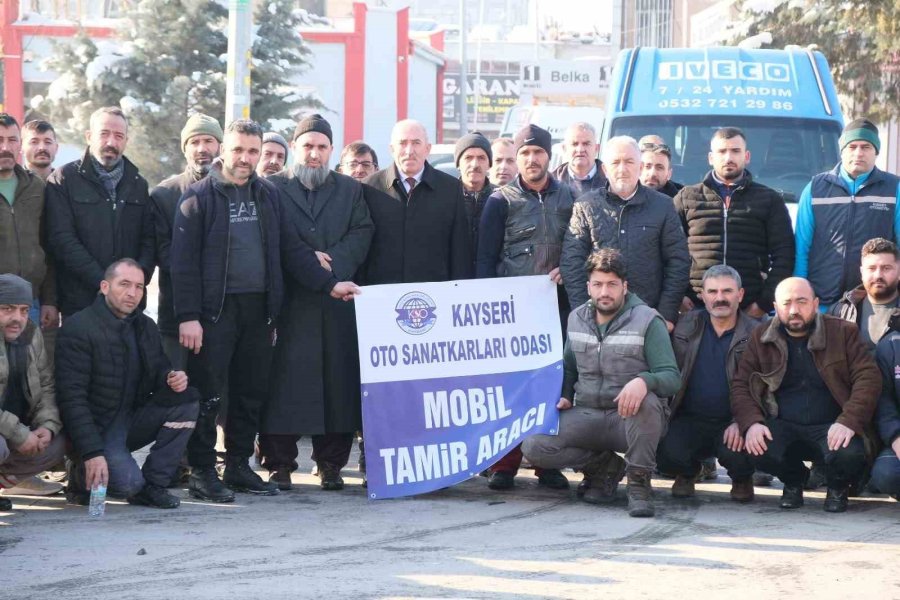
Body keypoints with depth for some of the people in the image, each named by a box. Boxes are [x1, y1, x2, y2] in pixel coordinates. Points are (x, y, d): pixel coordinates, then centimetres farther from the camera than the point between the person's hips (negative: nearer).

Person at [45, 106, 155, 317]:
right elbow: (62, 239, -7)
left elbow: (149, 238, 12)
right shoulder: (64, 179, 2)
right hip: (79, 302, -3)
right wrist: (104, 283, -14)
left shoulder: (138, 184, 16)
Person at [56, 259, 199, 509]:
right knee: (128, 483, -29)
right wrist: (92, 453, -28)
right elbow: (72, 398, -19)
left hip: (135, 418, 7)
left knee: (186, 400, -12)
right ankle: (82, 476, 6)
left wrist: (173, 378, -10)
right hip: (97, 427, -7)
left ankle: (153, 485, -8)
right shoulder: (78, 328, -14)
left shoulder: (146, 326, 8)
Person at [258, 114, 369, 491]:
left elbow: (362, 234, 6)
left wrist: (331, 263, -9)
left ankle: (331, 464, 7)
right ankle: (279, 465, -1)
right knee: (284, 381, -5)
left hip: (338, 303, 2)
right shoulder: (272, 188, 9)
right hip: (289, 302, -2)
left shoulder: (350, 190, 17)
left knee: (337, 380, 1)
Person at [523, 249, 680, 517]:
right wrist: (564, 397, 6)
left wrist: (643, 381, -37)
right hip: (586, 416, 4)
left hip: (631, 417, -4)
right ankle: (604, 465, 5)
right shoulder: (577, 319, 10)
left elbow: (671, 377, -15)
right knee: (533, 446, -20)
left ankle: (639, 484, -21)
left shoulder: (648, 321, -7)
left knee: (646, 400, -40)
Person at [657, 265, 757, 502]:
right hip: (690, 420, 2)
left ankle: (742, 479, 10)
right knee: (668, 454, -26)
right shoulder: (685, 326, 8)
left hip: (731, 423, -2)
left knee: (737, 454, -32)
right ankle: (687, 473, 15)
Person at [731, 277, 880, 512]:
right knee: (761, 452, -32)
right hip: (783, 428, 2)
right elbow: (741, 385, 5)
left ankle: (837, 487, 7)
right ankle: (793, 480, 8)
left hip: (830, 429, -2)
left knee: (849, 457, -34)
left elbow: (868, 378, -5)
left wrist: (849, 422, -21)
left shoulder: (843, 332, 3)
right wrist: (751, 423, -15)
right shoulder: (761, 338, 9)